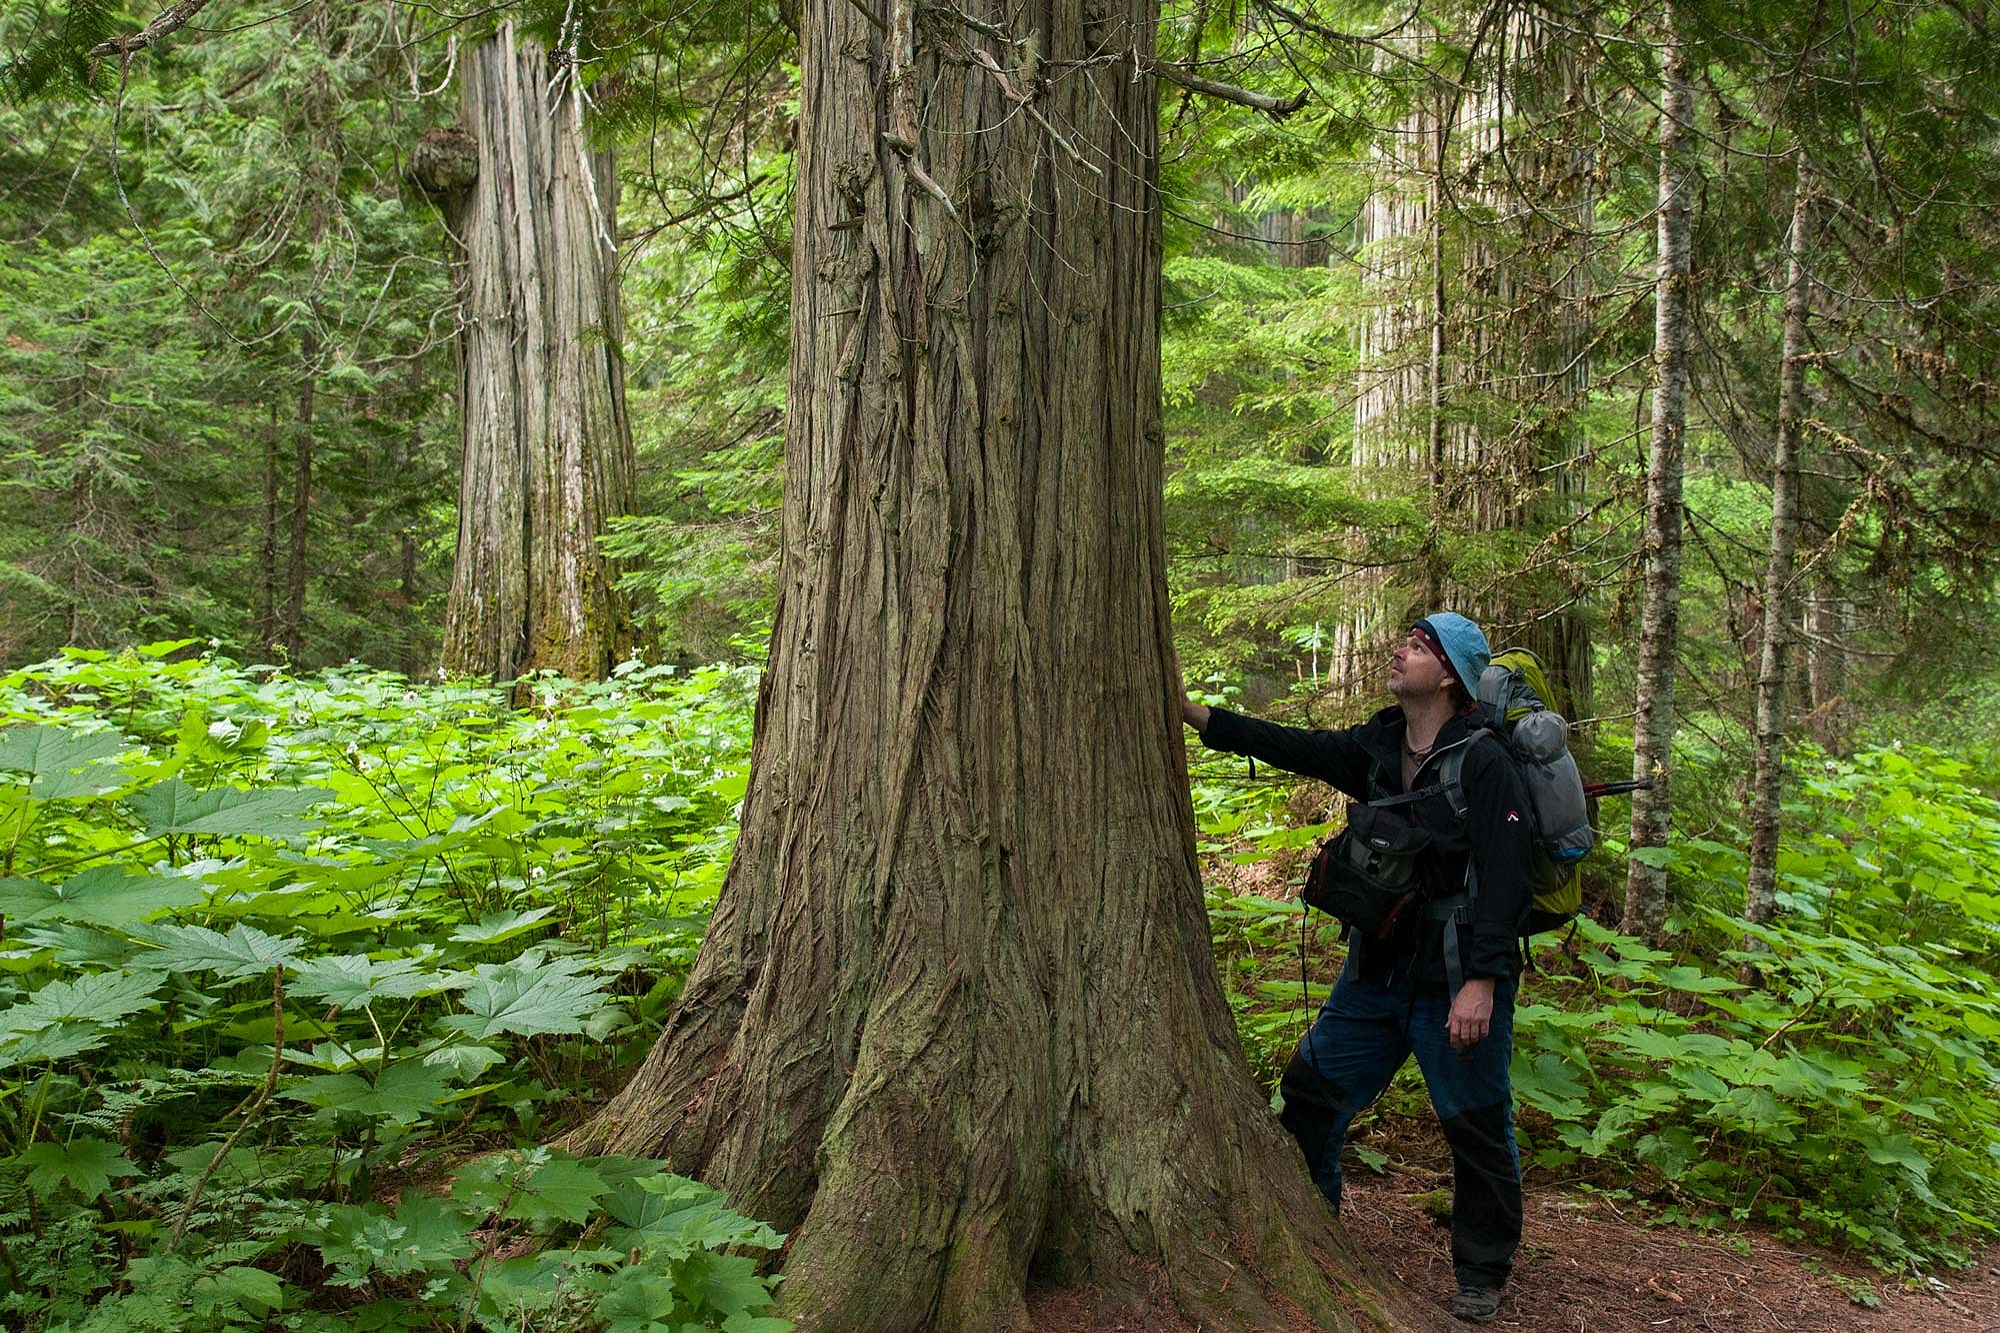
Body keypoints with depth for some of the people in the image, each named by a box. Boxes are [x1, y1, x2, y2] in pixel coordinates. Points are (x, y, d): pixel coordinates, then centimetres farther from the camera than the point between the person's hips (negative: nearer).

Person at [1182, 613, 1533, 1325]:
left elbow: (1504, 881, -20)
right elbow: (1290, 747, 4)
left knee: (1477, 1128, 5)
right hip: (1376, 972, 7)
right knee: (1309, 1092, 11)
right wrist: (1191, 711, -2)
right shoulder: (1376, 749, 6)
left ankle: (1481, 1275, 24)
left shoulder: (1483, 765, -16)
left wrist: (1481, 982, -26)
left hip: (1456, 982, -7)